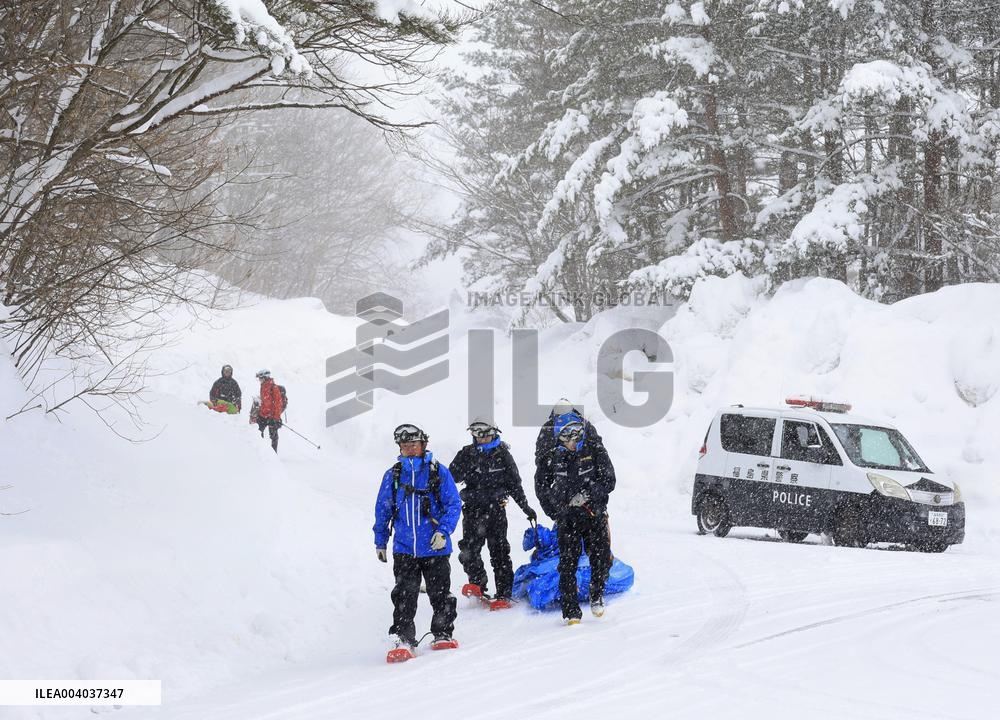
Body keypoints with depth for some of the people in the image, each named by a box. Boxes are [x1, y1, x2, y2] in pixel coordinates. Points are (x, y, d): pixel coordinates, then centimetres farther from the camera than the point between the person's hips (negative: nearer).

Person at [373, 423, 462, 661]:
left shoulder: (438, 472, 0)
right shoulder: (392, 476, 7)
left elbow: (454, 504, -2)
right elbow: (382, 509, 15)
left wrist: (443, 530, -15)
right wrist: (380, 541, 15)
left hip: (435, 547, -1)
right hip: (404, 549, 1)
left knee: (440, 594, 7)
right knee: (404, 596, -8)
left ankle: (443, 634, 23)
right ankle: (403, 641, -8)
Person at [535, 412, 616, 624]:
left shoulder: (595, 452, -3)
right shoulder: (553, 458, 2)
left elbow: (609, 481, -7)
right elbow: (541, 485, 14)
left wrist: (587, 495, -21)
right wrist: (555, 512, 6)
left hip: (594, 514, 0)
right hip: (567, 518, 0)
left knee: (601, 559, -2)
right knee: (568, 564, -5)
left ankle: (597, 595, 26)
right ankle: (571, 611, 0)